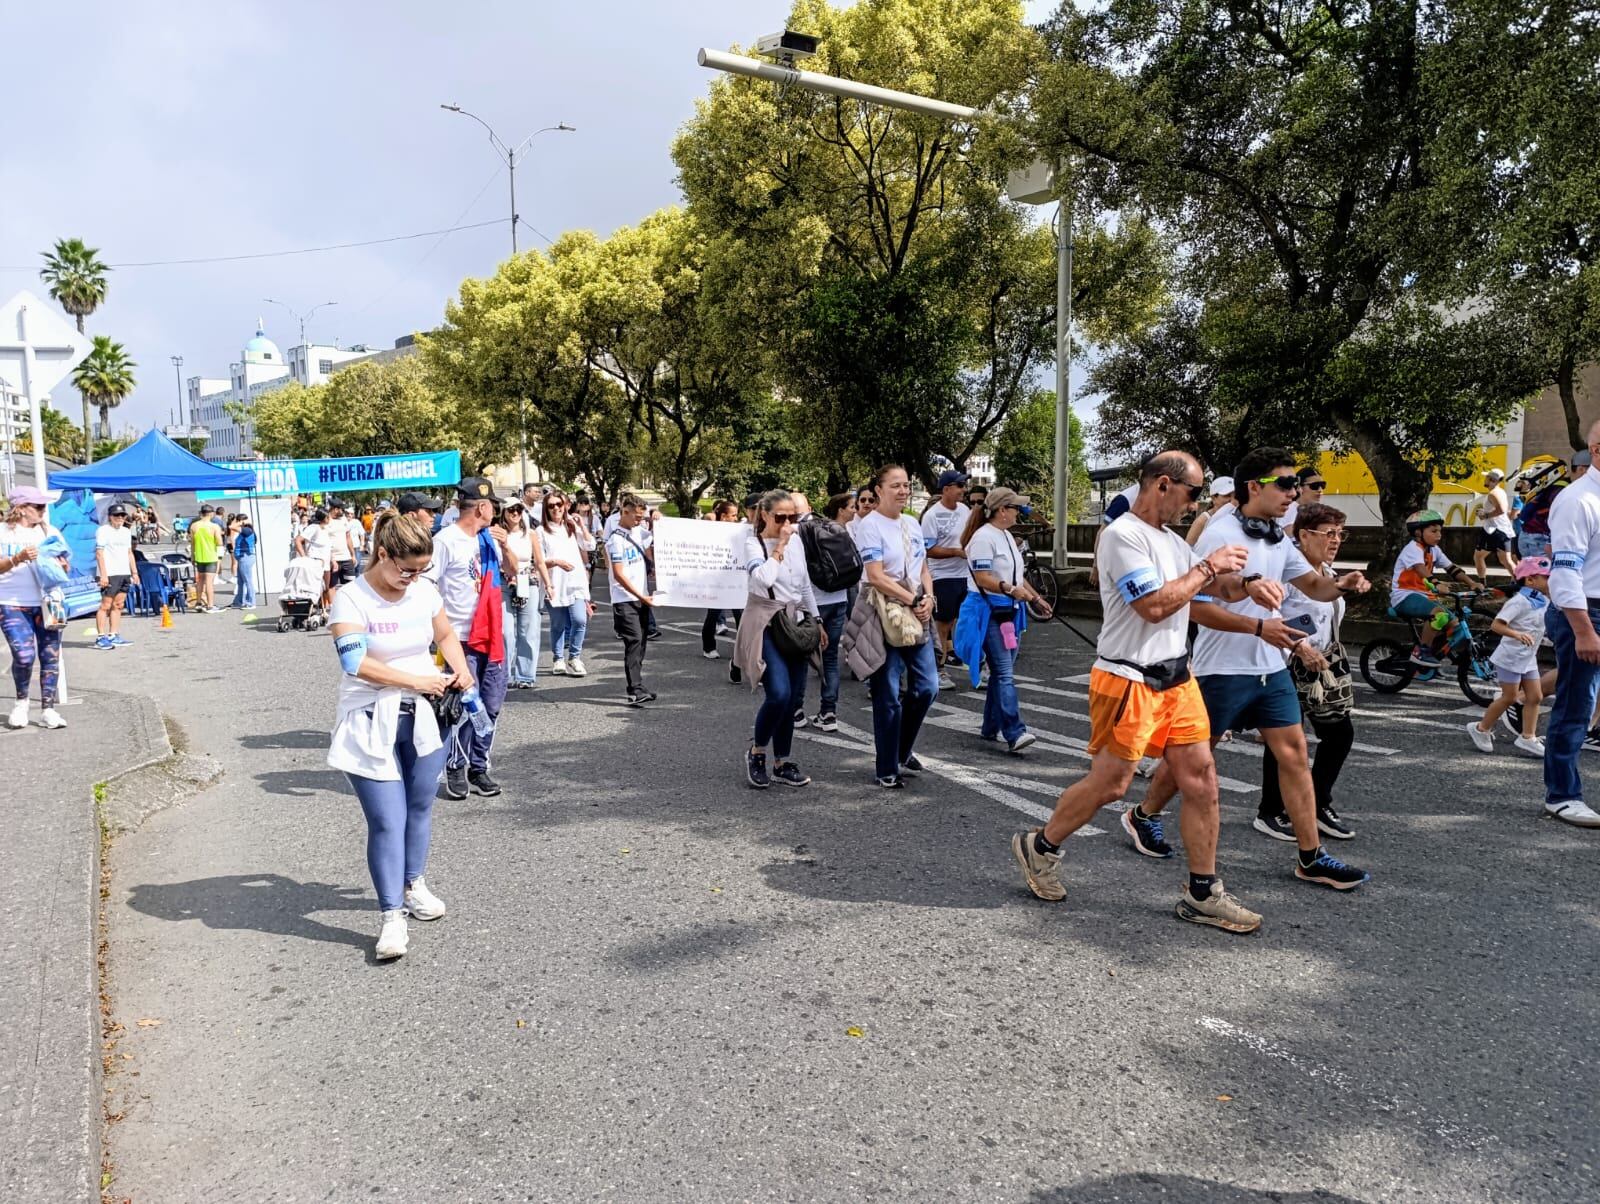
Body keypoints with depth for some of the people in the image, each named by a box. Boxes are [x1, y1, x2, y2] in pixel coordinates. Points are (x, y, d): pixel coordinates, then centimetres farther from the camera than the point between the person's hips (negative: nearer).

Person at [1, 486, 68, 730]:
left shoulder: (49, 531, 11)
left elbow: (65, 565, 12)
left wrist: (60, 562, -10)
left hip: (47, 603, 3)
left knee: (50, 655, 0)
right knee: (24, 655, -13)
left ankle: (48, 709, 8)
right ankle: (21, 701, 13)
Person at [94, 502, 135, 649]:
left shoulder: (126, 532, 19)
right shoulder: (103, 530, -3)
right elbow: (99, 553, -9)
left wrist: (134, 572, 17)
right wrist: (103, 574, -16)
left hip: (124, 573, 7)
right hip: (109, 574, -7)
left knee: (118, 605, 7)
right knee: (106, 605, -8)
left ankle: (113, 636, 10)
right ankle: (100, 637, -7)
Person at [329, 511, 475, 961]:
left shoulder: (424, 590, 3)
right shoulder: (351, 599, -12)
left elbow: (445, 635, 17)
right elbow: (356, 662, -22)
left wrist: (460, 667, -2)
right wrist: (418, 680, -22)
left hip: (423, 717, 5)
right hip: (372, 722, -5)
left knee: (420, 807, 15)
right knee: (387, 821, -7)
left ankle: (413, 885, 35)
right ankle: (391, 916, 1)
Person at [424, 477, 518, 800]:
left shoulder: (490, 537, 12)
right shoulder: (446, 540, -10)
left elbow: (512, 572, 21)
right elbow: (425, 586, -12)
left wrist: (505, 547, 2)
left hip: (493, 634, 7)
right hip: (462, 638, -7)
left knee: (491, 706, 10)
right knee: (463, 707, -1)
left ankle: (479, 767, 21)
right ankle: (455, 769, 15)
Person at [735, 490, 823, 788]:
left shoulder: (797, 541, 9)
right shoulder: (753, 543, -8)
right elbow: (764, 578, -27)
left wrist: (816, 620, 17)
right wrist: (779, 545, -20)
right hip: (766, 625, -6)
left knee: (794, 698, 6)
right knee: (778, 694, -19)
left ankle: (782, 764, 18)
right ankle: (756, 752, 5)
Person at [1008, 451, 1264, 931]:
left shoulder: (1172, 541, 14)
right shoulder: (1122, 535, -15)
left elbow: (1215, 587, 17)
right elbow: (1154, 606, -23)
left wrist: (1245, 584, -6)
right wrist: (1208, 567, -13)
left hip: (1176, 677, 9)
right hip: (1129, 680, -8)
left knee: (1201, 777, 5)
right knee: (1111, 783, 0)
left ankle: (1203, 894, 15)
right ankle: (1038, 846, 22)